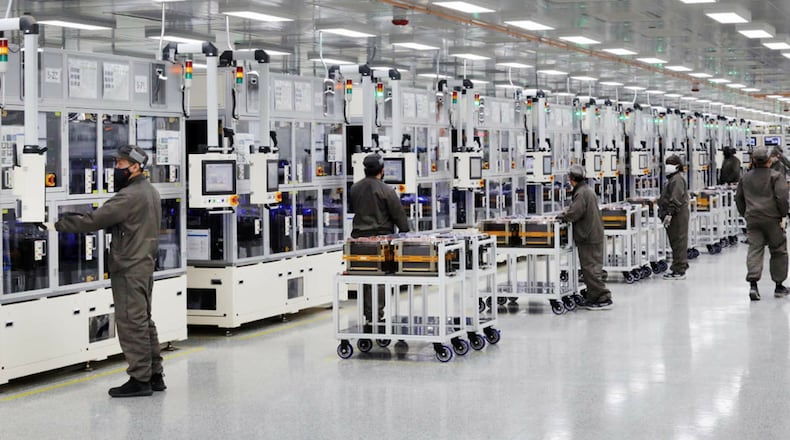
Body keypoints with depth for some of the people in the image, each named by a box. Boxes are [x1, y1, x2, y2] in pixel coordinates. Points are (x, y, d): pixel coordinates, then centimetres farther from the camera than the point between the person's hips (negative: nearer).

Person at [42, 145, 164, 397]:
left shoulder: (129, 196, -18)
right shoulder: (150, 191, 13)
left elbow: (95, 220, -21)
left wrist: (58, 226, -15)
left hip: (129, 268, -10)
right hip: (145, 263, 10)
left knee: (131, 322, -5)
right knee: (144, 320, 15)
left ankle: (140, 379, -2)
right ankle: (154, 374, 20)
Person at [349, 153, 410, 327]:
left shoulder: (354, 188, 7)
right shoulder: (385, 190, -11)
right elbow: (398, 214, -7)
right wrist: (404, 232, 3)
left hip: (359, 237, 6)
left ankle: (367, 312, 19)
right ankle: (376, 314, -4)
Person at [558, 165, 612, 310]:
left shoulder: (581, 193, -18)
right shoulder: (588, 190, 15)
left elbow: (574, 214, -22)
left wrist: (562, 216, -5)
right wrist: (566, 214, 9)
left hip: (588, 238, -10)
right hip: (594, 236, 10)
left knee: (591, 269, -7)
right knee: (591, 268, 15)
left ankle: (603, 299, -6)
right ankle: (594, 297, 21)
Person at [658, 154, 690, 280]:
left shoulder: (677, 179, -14)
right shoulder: (672, 179, 20)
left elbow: (675, 199, -23)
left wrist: (669, 213, -26)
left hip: (677, 216, -11)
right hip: (675, 216, 11)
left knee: (678, 242, -8)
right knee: (676, 242, 14)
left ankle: (679, 271, -7)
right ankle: (678, 268, 21)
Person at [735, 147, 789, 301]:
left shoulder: (745, 177, 11)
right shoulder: (776, 176, -5)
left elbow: (738, 198, 16)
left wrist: (745, 214, 23)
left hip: (752, 219, 3)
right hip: (772, 219, -3)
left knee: (754, 249, -2)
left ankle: (753, 283, -21)